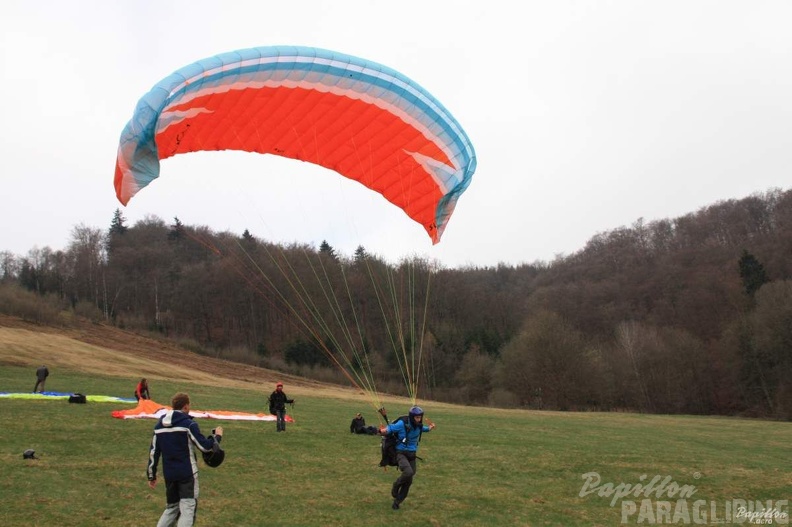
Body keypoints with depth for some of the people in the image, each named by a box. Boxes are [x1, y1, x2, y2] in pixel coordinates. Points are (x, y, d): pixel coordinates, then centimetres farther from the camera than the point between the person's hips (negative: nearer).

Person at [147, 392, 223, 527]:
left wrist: (152, 475, 17)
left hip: (169, 474, 6)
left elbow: (153, 452, 10)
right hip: (187, 473, -6)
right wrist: (217, 436, 7)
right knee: (187, 509, -4)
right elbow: (204, 446, -11)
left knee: (171, 508, 22)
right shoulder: (188, 424, -12)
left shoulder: (159, 425, 7)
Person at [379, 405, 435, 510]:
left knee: (408, 481, 8)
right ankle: (395, 487, -1)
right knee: (408, 472, -32)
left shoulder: (418, 426, 0)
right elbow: (390, 428, -19)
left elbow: (424, 429, 23)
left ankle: (397, 501, 28)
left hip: (412, 455, 6)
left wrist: (430, 428, 5)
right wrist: (382, 431, -39)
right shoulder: (402, 424, -19)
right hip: (401, 453, -6)